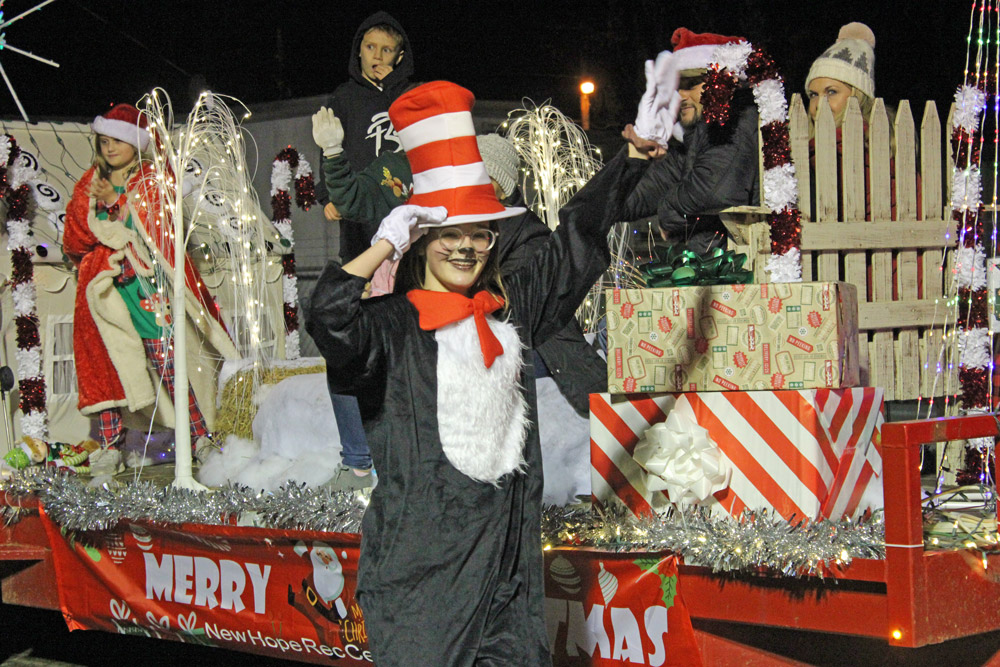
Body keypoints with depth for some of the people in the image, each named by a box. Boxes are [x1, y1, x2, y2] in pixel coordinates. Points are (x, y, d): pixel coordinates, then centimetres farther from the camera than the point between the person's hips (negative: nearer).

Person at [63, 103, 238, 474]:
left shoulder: (153, 180, 7)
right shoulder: (89, 185, 17)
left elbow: (159, 231, -5)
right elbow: (72, 241, 9)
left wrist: (116, 202, -9)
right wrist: (93, 209, -7)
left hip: (148, 286, -3)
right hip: (105, 288, 3)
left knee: (166, 360, -9)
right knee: (104, 363, -6)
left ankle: (201, 437, -4)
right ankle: (110, 446, -3)